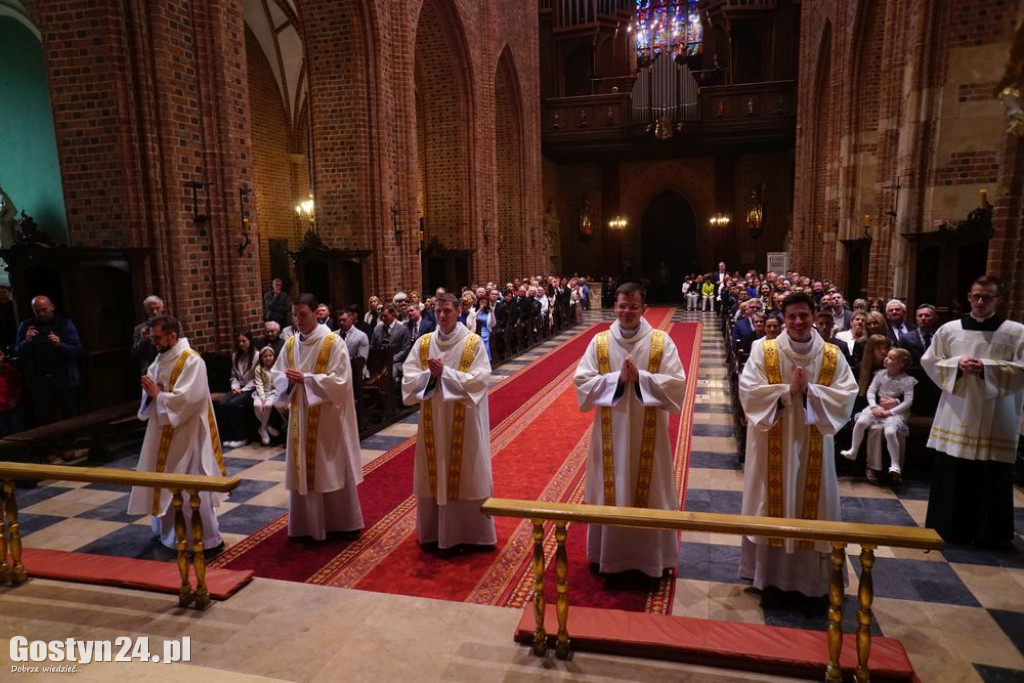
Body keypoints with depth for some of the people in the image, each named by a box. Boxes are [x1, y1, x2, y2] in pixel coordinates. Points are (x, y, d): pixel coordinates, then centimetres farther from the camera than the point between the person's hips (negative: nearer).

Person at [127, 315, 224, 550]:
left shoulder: (191, 361, -18)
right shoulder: (161, 358, 9)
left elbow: (188, 398, -27)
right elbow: (153, 384, 14)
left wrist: (158, 394, -17)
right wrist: (150, 389, -8)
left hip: (185, 434, -9)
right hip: (164, 432, 9)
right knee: (166, 483, 18)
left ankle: (206, 538, 8)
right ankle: (170, 531, 34)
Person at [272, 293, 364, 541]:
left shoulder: (333, 343, -10)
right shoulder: (290, 344, 7)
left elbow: (339, 381, -17)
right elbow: (277, 376, 8)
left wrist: (305, 379, -21)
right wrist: (289, 381, -14)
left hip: (328, 417, -5)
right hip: (301, 416, 5)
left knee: (332, 469, 5)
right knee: (304, 471, 9)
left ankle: (343, 522, 20)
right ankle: (309, 524, 22)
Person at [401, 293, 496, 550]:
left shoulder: (473, 343, -5)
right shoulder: (423, 343, 4)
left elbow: (478, 381, -14)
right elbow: (409, 380, -1)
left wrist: (445, 373, -19)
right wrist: (431, 374, -18)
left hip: (464, 422, -3)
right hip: (433, 420, 3)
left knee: (468, 476, 5)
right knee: (434, 477, 11)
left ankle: (470, 533, 19)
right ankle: (435, 532, 26)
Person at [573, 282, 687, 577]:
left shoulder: (662, 342, -4)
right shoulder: (599, 342, -1)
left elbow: (677, 385, -10)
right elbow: (582, 383, -7)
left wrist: (640, 377, -21)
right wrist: (618, 378, -19)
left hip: (648, 434, -1)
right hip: (610, 433, 1)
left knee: (650, 495, 10)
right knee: (610, 494, 10)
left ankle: (651, 558, 27)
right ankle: (609, 554, 29)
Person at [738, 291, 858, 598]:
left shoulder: (832, 356, 1)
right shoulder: (763, 350, -5)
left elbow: (846, 395, -6)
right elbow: (748, 391, -13)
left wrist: (809, 391, -19)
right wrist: (789, 391, -20)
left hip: (813, 446, 2)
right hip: (772, 444, -2)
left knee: (812, 505, 10)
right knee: (771, 505, 7)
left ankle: (809, 575, 25)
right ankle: (768, 571, 22)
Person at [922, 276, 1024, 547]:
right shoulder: (949, 329, 5)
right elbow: (929, 361, 6)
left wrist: (986, 368, -18)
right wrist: (956, 364, -11)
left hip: (995, 419, -1)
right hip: (956, 415, 2)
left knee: (992, 480, 5)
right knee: (951, 476, 8)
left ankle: (990, 533, 21)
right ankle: (949, 527, 22)